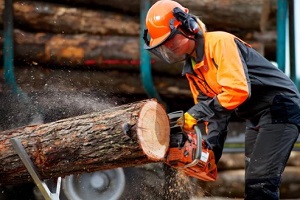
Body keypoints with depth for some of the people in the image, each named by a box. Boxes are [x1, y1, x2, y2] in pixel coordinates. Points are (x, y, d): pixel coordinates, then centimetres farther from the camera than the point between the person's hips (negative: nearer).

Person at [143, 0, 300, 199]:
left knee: (261, 184, -19)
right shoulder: (191, 69, 8)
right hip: (256, 118, 10)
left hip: (281, 110, -10)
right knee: (252, 184, 10)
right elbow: (215, 109, 9)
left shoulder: (219, 43, -20)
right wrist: (212, 150, -4)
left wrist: (196, 113, -29)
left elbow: (238, 90, -31)